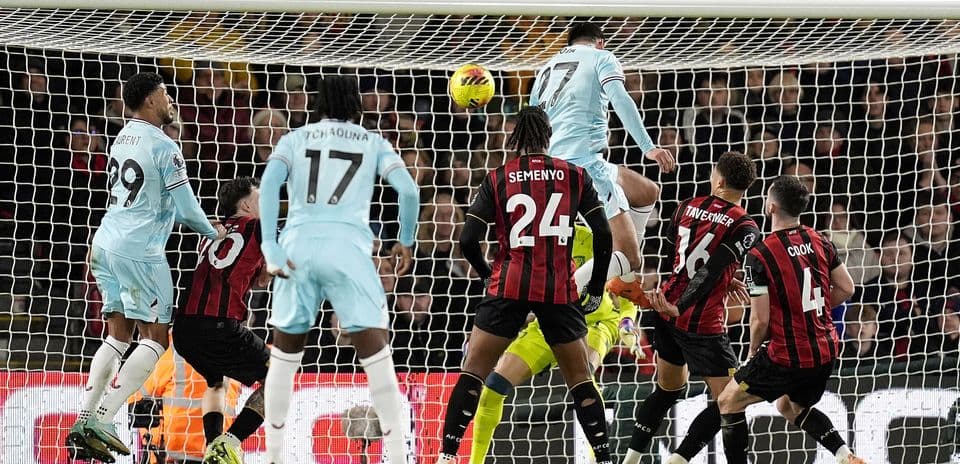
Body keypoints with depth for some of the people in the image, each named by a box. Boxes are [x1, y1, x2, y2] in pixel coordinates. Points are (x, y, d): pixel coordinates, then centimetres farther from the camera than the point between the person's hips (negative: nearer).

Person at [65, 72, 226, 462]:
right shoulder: (162, 147, -13)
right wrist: (212, 233, 11)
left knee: (118, 335, 14)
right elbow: (185, 206, -9)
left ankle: (84, 422, 5)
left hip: (107, 244, 8)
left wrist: (201, 224, 24)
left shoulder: (123, 138, 13)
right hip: (139, 251, -8)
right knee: (155, 339, -2)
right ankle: (101, 421, -12)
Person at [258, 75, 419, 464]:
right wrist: (405, 242, 18)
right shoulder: (372, 143, 16)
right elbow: (408, 190, 3)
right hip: (347, 246, -2)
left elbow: (269, 184, -1)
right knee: (375, 352, -2)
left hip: (298, 245, 2)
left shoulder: (295, 139, 18)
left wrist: (270, 248, -6)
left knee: (285, 353, 17)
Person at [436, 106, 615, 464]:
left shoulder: (497, 179, 3)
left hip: (509, 287, -1)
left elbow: (468, 240, -2)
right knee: (580, 377, 14)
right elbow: (603, 235, 2)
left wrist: (487, 275, 16)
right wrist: (596, 289, 13)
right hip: (560, 290, 1)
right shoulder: (574, 176, 5)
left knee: (473, 371, 5)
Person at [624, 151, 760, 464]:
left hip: (668, 313, 7)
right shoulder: (744, 228, -12)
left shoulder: (688, 207, 5)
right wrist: (678, 308, -27)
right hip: (702, 323, -7)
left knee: (667, 391, 24)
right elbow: (710, 273, -22)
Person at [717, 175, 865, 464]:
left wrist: (753, 351, 4)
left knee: (728, 402, 13)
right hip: (825, 351, 7)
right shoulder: (820, 242, 2)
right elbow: (846, 289, 8)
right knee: (790, 407, 30)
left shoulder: (759, 256, -16)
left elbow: (760, 320, -15)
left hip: (787, 356, -7)